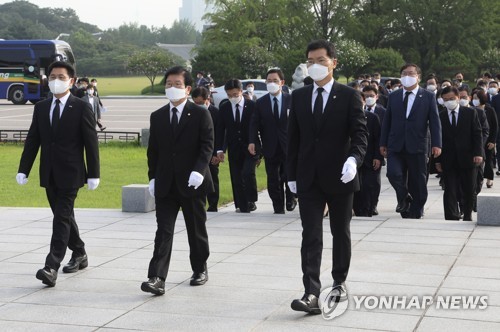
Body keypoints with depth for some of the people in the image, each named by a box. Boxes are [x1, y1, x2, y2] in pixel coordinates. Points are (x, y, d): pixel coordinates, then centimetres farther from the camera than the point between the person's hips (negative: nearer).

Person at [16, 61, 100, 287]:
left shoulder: (81, 108, -5)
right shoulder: (41, 108, 9)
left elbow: (91, 143, -6)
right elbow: (32, 141, 9)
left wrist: (93, 174, -9)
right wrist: (23, 169, 2)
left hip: (70, 174, -5)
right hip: (49, 175, 6)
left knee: (61, 218, -11)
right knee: (64, 217, 15)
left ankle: (51, 267, -16)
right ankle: (79, 255, 32)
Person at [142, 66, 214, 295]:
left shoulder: (200, 115, -1)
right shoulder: (157, 117, 10)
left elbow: (207, 146, -8)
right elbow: (153, 150, 13)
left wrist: (198, 171, -22)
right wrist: (153, 177, 6)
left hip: (192, 183, -2)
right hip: (165, 184, 2)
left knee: (196, 229, 11)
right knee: (163, 231, -6)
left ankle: (200, 269, 29)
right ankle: (157, 278, -13)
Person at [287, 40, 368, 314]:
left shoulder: (349, 96, -3)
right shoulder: (299, 96, 7)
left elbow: (360, 133, -9)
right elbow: (293, 137, 10)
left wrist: (354, 159, -28)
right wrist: (291, 174, 7)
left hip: (339, 177, -2)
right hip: (309, 178, 2)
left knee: (341, 232, 12)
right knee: (311, 236, -5)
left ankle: (339, 282, 28)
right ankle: (311, 293, -10)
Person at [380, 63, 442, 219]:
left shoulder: (428, 96, 3)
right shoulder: (393, 96, 10)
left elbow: (435, 122, -1)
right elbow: (387, 121, 12)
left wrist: (436, 144, -10)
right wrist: (383, 143, 8)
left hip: (417, 146, -1)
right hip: (396, 146, 1)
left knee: (417, 182, 4)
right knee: (393, 173, -17)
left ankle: (414, 213, 19)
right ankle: (404, 199, 11)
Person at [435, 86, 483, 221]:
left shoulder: (470, 113, 4)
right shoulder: (440, 117, 6)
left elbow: (477, 134, 1)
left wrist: (478, 153, -10)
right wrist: (438, 160, 1)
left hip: (467, 159, 0)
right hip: (449, 162, 0)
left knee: (468, 191, 8)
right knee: (450, 191, -6)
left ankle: (467, 216, 25)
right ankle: (452, 218, -6)